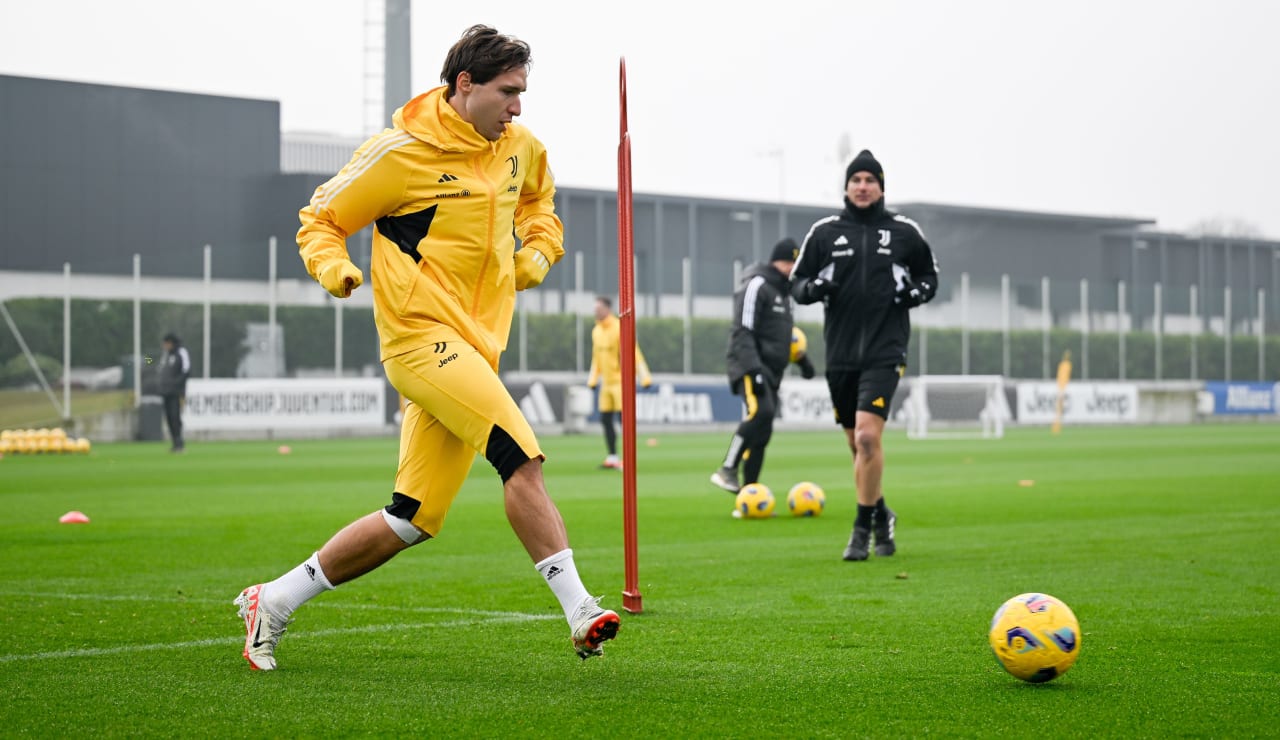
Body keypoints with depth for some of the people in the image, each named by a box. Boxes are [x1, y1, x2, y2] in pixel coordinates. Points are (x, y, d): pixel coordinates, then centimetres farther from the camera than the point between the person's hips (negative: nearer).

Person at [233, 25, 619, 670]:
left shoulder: (520, 147, 12)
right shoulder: (401, 153, -7)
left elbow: (538, 196, 36)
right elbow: (320, 218, 3)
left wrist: (539, 250, 16)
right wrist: (332, 266, -18)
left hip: (475, 348, 8)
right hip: (422, 335, -8)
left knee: (410, 523, 7)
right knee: (521, 455, -25)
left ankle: (273, 602, 18)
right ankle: (580, 611, -24)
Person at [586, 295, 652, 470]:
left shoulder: (619, 329, -12)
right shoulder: (596, 331, 12)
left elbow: (634, 354, -14)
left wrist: (644, 378, -17)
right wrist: (593, 380, 18)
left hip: (620, 380, -7)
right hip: (606, 382, 7)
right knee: (605, 420, 5)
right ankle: (612, 457, 12)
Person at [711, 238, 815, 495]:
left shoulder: (783, 291, 22)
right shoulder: (756, 286, -8)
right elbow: (742, 332, -16)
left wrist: (801, 358, 27)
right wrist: (752, 368, -26)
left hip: (771, 372, 9)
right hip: (750, 369, -9)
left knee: (762, 434, 3)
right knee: (761, 412, -30)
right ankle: (727, 470, -25)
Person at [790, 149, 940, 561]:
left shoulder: (905, 232, 4)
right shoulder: (825, 232, 6)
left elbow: (929, 275, 17)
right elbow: (797, 282, 10)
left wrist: (918, 291, -5)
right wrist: (813, 288, -12)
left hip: (884, 351, -3)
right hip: (840, 353, 3)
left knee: (868, 437, -18)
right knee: (856, 444, 10)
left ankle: (863, 528, -7)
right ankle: (881, 516, 31)